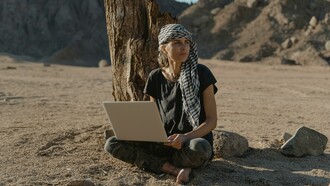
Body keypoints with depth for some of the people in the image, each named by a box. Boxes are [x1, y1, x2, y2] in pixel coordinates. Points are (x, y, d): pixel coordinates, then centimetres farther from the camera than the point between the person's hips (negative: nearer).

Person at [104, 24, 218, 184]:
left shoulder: (201, 73, -6)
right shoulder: (156, 78, 5)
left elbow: (211, 120, -7)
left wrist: (186, 137, -24)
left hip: (194, 140, -4)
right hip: (165, 142, 4)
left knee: (197, 148, -42)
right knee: (112, 144, -15)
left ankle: (160, 163, -10)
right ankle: (175, 169, -22)